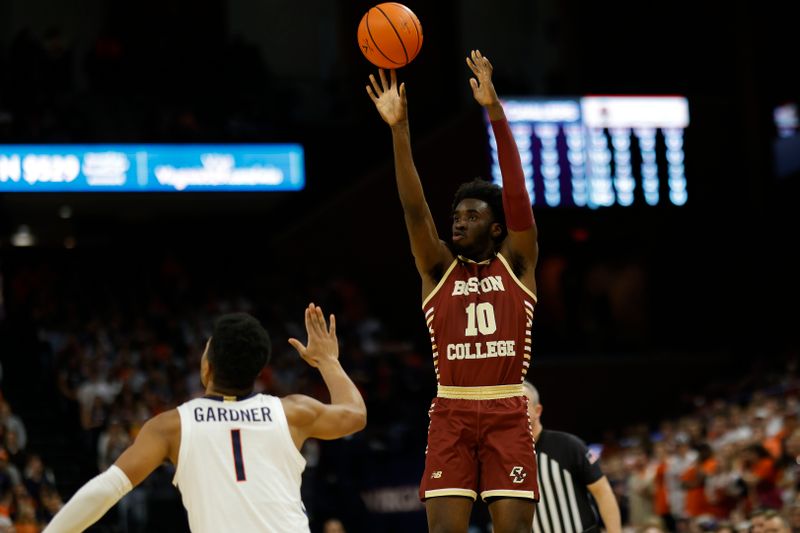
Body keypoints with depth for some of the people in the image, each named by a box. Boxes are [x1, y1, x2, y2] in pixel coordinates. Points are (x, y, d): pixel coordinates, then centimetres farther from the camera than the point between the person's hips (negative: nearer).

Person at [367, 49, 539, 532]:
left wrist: (495, 111, -15)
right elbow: (415, 207, -3)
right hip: (451, 414, 1)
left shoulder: (516, 263, 7)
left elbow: (517, 193, -5)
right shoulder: (439, 267, 10)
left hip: (508, 413, -1)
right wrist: (399, 129, -16)